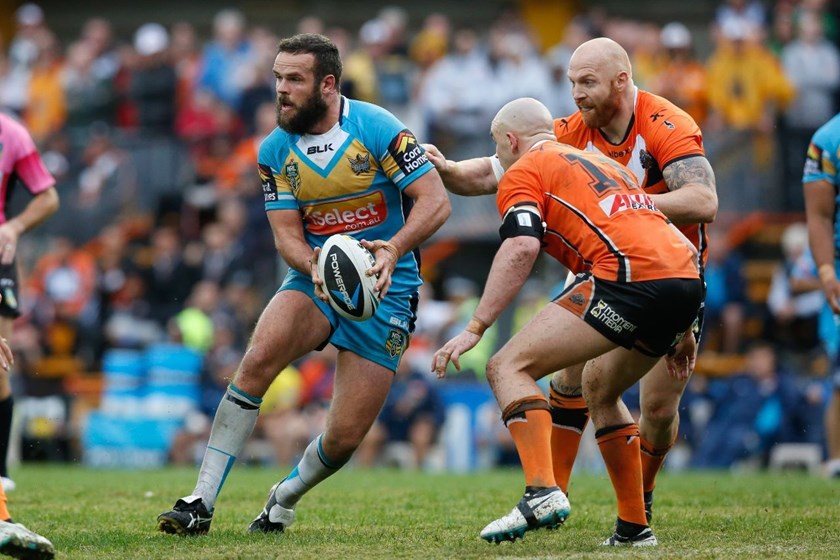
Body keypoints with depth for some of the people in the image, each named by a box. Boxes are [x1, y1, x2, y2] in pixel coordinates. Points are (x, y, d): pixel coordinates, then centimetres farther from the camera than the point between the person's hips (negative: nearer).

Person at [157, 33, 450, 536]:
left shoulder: (376, 127, -13)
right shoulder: (275, 150, 0)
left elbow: (435, 203, -16)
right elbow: (287, 235, -2)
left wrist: (392, 250, -33)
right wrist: (315, 267, -25)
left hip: (385, 288, -3)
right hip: (314, 278, 3)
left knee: (344, 439, -8)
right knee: (259, 359, -28)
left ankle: (285, 499, 26)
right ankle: (202, 503, -22)